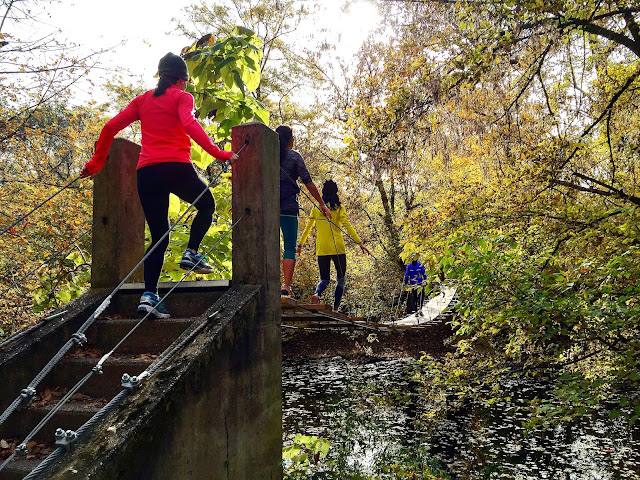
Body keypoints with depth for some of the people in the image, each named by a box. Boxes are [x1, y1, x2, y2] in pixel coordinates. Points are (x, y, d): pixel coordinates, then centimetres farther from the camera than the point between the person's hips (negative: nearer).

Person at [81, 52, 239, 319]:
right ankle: (191, 252, 5)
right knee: (207, 205, 24)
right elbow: (189, 124, -13)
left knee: (159, 236, 9)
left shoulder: (143, 99, 21)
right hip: (176, 166, -4)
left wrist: (96, 163, 23)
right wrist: (219, 154, -16)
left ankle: (149, 295, -2)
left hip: (146, 172, 4)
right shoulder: (182, 97, 7)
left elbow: (110, 127, 16)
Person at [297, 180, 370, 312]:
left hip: (321, 249, 3)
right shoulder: (339, 208, -1)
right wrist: (360, 243, -10)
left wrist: (300, 245, 24)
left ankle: (317, 294, -21)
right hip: (337, 248, -3)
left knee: (325, 279, 12)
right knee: (340, 278, 11)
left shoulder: (316, 209, 8)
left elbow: (307, 228, 13)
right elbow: (347, 226, -10)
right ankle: (335, 309, 1)